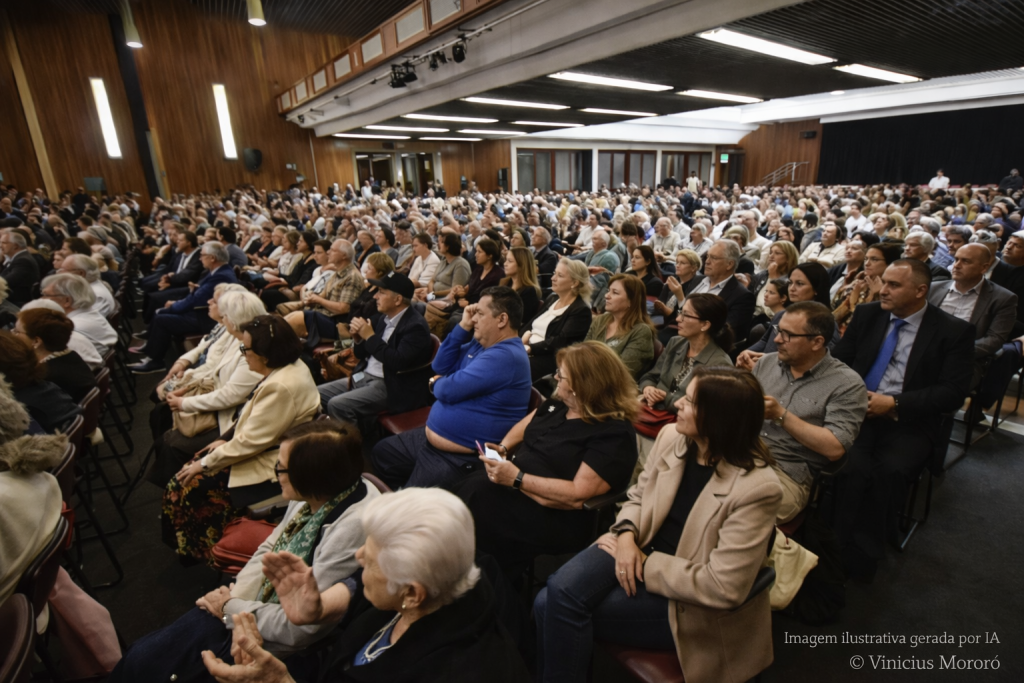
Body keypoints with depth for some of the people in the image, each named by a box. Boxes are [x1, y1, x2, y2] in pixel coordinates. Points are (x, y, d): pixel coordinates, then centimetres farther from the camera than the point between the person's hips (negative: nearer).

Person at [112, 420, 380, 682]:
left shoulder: (353, 528, -35)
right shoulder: (316, 494, -9)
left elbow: (299, 627, -27)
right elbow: (269, 548, 8)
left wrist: (231, 608, -13)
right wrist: (233, 596, -7)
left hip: (272, 639, -6)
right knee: (137, 657, 11)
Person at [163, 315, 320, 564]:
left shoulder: (281, 387, -31)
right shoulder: (289, 367, 0)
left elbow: (251, 441, -24)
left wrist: (205, 463, -11)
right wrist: (227, 439, 7)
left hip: (271, 467, -10)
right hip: (268, 448, 10)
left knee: (189, 485, -2)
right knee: (192, 467, 13)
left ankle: (198, 550, 24)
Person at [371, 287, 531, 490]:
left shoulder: (506, 356, -26)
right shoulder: (481, 344, 7)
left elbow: (449, 390, -27)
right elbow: (441, 366, 8)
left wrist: (435, 383, -2)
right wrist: (463, 327, -2)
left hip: (461, 458, -10)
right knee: (381, 454, 22)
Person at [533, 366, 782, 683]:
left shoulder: (757, 487, -23)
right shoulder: (671, 437, -4)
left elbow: (722, 588, -22)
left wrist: (645, 564, -18)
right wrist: (626, 534, -12)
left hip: (686, 600, -5)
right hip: (643, 549, 5)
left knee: (564, 612, -17)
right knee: (557, 595, -19)